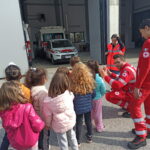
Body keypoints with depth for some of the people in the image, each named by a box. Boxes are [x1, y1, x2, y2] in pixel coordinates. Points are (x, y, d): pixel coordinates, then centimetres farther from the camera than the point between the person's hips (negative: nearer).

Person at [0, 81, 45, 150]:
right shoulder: (27, 108, -33)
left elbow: (7, 128, -1)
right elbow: (38, 126, -24)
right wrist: (41, 124, -5)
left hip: (15, 142, 4)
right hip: (30, 141, -4)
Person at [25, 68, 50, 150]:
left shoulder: (32, 89, -8)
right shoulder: (43, 92, -31)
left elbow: (34, 104, 2)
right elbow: (43, 109, -27)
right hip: (43, 119, -8)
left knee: (39, 133, 29)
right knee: (45, 134, 16)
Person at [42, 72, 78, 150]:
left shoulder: (48, 101, -26)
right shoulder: (69, 94, -23)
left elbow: (48, 115, -12)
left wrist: (48, 124, 10)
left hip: (59, 125, -3)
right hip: (70, 121, 3)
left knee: (63, 142, 22)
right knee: (72, 137, 30)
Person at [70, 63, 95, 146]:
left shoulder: (72, 83, -24)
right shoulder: (89, 81, -15)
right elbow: (93, 95, -2)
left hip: (78, 107, -2)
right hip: (88, 106, 2)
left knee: (79, 123, 16)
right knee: (88, 121, 22)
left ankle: (78, 141, 34)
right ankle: (89, 137, 43)